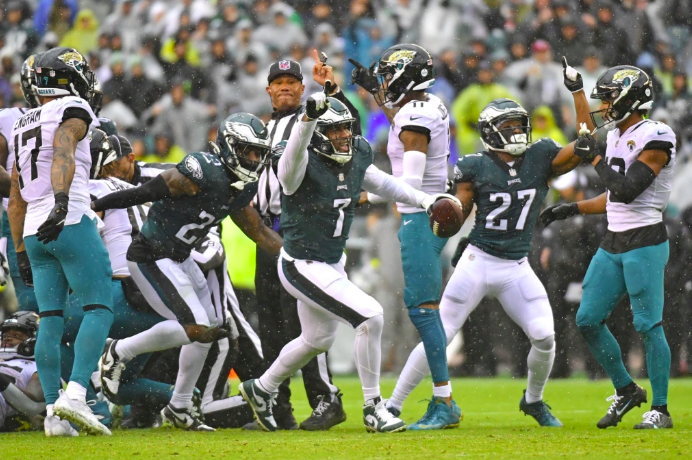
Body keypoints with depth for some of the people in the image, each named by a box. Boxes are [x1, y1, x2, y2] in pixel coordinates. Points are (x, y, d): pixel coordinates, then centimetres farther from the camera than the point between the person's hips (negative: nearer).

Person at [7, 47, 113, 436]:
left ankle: (54, 414, 0)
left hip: (35, 231, 7)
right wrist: (62, 201, -37)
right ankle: (75, 394, -22)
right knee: (99, 309, -6)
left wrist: (22, 252, 27)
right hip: (72, 223, -7)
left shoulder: (25, 125, 22)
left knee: (51, 320, 6)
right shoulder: (72, 111, -1)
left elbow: (16, 200, 24)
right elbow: (63, 153, -23)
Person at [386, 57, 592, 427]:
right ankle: (392, 405, 4)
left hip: (517, 269, 3)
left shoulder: (541, 160, 3)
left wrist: (577, 91, -9)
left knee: (544, 338, -8)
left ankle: (533, 400, 21)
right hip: (477, 262, -2)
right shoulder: (476, 168, -3)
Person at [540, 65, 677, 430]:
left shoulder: (655, 138, -14)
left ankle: (660, 409, 1)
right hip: (613, 243, 9)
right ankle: (626, 390, 21)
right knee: (588, 321, 7)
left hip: (645, 242, -9)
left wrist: (595, 158, -12)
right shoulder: (617, 137, 13)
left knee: (647, 325, -7)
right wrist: (573, 209, 21)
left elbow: (628, 190, -21)